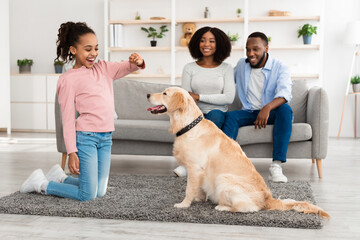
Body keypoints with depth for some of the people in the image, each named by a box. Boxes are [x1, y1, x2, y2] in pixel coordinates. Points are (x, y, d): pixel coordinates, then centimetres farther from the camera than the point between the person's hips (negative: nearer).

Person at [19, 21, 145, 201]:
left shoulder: (104, 68, 9)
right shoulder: (68, 79, -8)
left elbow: (125, 68, 0)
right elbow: (68, 118, -9)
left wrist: (137, 62, -25)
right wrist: (71, 152, -12)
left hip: (106, 137, 7)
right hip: (86, 137, -6)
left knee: (100, 192, 13)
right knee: (87, 196, -4)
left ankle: (60, 176, 33)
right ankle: (41, 183, 16)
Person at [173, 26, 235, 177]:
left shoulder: (226, 69, 7)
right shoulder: (189, 68, 10)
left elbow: (229, 98, -5)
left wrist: (199, 96, -9)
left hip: (218, 113, 0)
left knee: (215, 114, -36)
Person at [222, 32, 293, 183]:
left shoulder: (280, 68, -4)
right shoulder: (241, 65, 11)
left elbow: (285, 94, -21)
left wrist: (268, 108, -42)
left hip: (272, 113, -3)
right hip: (249, 112, 3)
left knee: (285, 109, -35)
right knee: (231, 116, -28)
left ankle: (276, 165, -43)